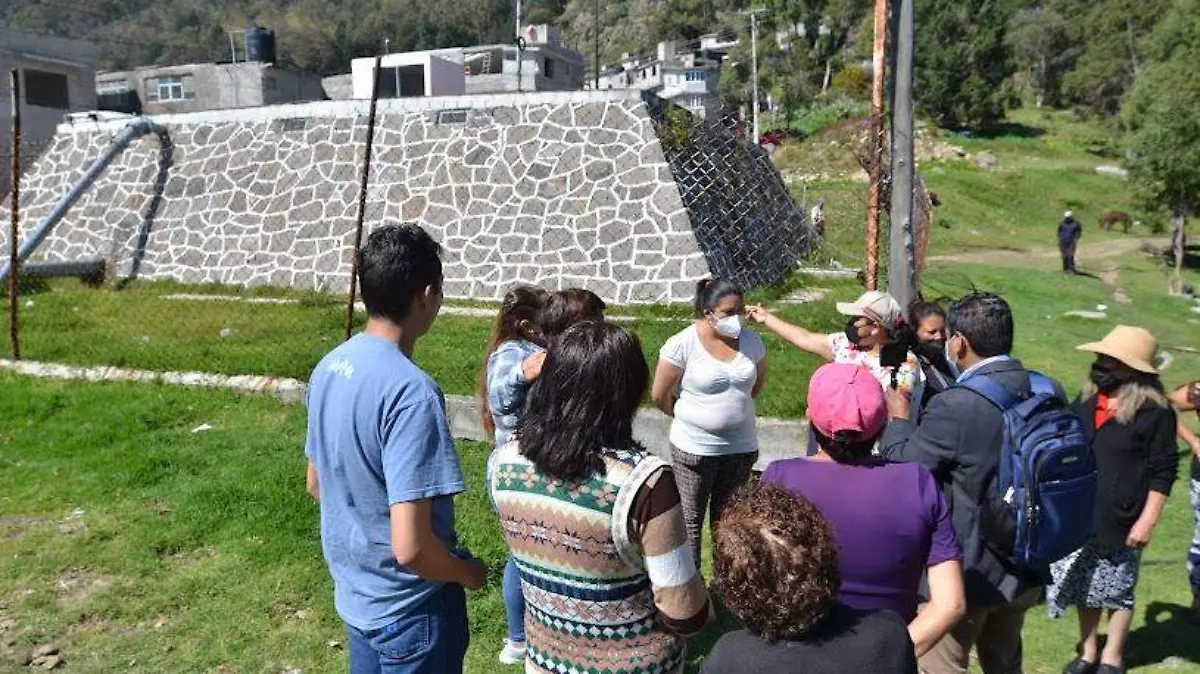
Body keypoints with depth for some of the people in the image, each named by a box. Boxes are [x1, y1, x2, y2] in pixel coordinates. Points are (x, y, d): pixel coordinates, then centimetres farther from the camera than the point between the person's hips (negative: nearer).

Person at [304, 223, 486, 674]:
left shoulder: (329, 367, -3)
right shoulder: (410, 391, -29)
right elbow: (411, 548, -30)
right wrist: (468, 572, -12)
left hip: (353, 594, 7)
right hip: (410, 608, -7)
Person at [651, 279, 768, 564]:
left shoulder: (751, 340, -4)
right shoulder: (683, 344, -17)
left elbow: (758, 381, 14)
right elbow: (660, 395, -9)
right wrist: (690, 417, 3)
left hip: (741, 446, 4)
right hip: (694, 447, -4)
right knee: (691, 520, 9)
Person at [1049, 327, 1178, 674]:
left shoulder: (1155, 412, -13)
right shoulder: (1086, 401, 4)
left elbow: (1163, 472, -11)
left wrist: (1147, 521, -14)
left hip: (1120, 522, -5)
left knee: (1117, 591, 11)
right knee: (1084, 587, 16)